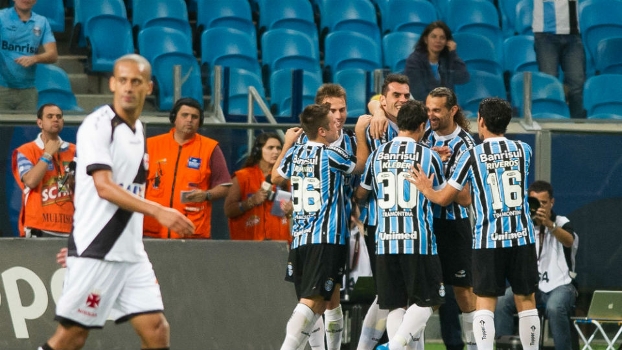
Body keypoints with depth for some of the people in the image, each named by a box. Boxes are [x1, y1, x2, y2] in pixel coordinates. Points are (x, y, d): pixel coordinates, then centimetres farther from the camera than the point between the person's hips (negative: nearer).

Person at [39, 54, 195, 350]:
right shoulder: (98, 125, -10)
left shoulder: (137, 129, 14)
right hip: (96, 251, -7)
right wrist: (158, 211, -28)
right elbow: (104, 187, -21)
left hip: (130, 252, 7)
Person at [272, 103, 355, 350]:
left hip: (299, 238, 7)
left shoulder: (294, 153, 11)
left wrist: (287, 145, 41)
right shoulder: (332, 156, -6)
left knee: (331, 299, 18)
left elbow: (276, 177, 32)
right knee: (313, 301, -16)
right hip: (327, 238, -7)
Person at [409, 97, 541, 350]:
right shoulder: (523, 150, 4)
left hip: (487, 241, -2)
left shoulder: (471, 156, -5)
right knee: (526, 300, 8)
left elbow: (444, 198, 0)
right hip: (522, 237, 2)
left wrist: (426, 190, 25)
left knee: (484, 303, 1)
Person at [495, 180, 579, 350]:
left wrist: (549, 224, -40)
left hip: (559, 284, -3)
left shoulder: (561, 223, 4)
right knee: (501, 302, -25)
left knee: (554, 308, -36)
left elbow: (568, 241, -20)